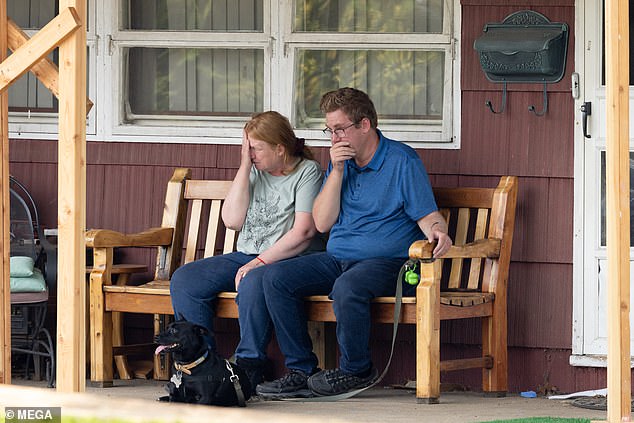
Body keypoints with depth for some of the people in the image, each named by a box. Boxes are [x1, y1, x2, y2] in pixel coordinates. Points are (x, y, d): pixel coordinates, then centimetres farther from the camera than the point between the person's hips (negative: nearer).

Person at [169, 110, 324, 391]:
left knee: (252, 283, -40)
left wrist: (260, 261, -19)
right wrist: (244, 167, -1)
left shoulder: (308, 172, -3)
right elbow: (232, 220, 2)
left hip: (285, 260, -7)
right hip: (245, 256, 7)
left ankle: (249, 365, -29)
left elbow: (303, 232, -14)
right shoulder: (255, 172, 14)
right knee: (183, 280, -12)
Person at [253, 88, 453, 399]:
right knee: (275, 277, -13)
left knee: (348, 287, -38)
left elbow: (427, 214, -8)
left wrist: (437, 231, -32)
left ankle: (356, 371, -16)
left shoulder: (402, 161, -4)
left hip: (386, 261, -7)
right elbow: (322, 223, 6)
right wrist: (337, 172, -4)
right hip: (337, 260, 7)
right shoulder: (339, 162, 14)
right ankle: (301, 370, -11)